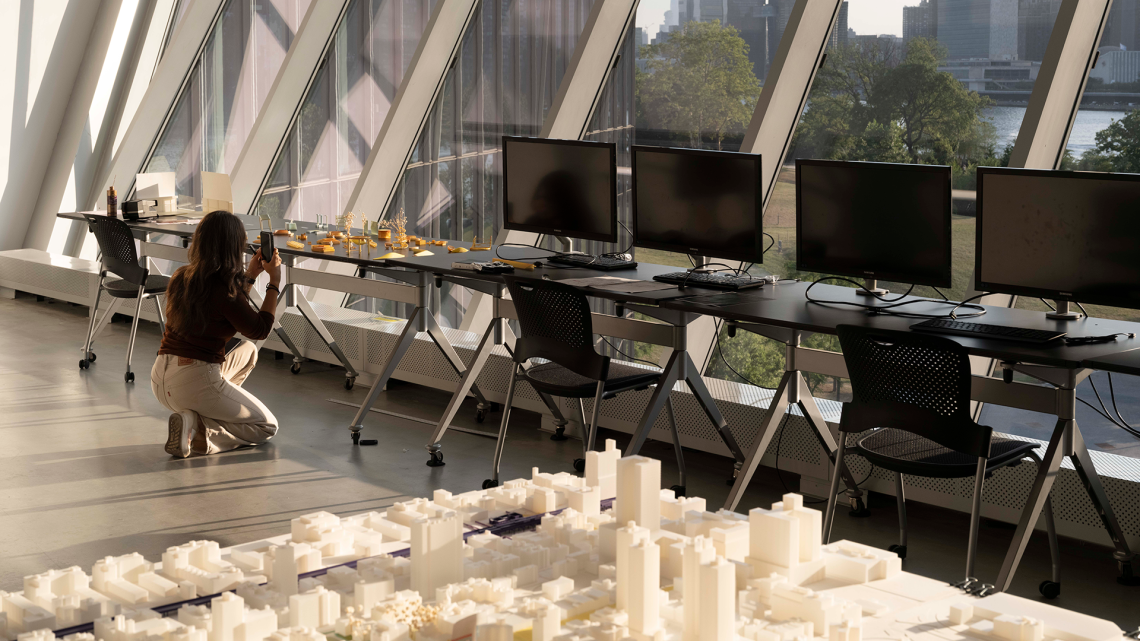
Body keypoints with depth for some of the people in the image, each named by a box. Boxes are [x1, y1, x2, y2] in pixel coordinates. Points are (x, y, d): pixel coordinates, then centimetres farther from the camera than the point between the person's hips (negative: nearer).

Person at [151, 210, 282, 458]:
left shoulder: (181, 277, 5)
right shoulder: (224, 290, -18)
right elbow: (260, 330, -3)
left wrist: (249, 275, 24)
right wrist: (274, 283, 4)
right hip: (195, 382, -8)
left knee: (249, 350, 29)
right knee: (267, 426, 14)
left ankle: (198, 417, 9)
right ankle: (197, 432, -9)